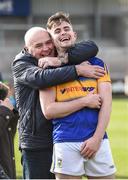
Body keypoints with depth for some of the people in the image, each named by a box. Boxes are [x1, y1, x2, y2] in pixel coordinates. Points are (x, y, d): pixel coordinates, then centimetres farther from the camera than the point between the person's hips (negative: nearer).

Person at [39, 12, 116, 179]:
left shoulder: (97, 64, 13)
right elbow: (48, 110, -3)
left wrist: (97, 138, -7)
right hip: (66, 142, -2)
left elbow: (106, 104, 5)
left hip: (98, 140, 2)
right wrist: (85, 101, -7)